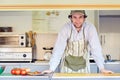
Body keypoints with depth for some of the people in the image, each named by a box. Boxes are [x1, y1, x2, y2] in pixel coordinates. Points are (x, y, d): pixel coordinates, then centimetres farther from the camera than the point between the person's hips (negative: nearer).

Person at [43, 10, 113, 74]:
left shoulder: (90, 28, -19)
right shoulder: (66, 28, -19)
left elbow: (96, 49, -19)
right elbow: (58, 49, -21)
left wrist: (102, 69, -25)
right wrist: (51, 69, -26)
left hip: (83, 67, 1)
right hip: (67, 66, 0)